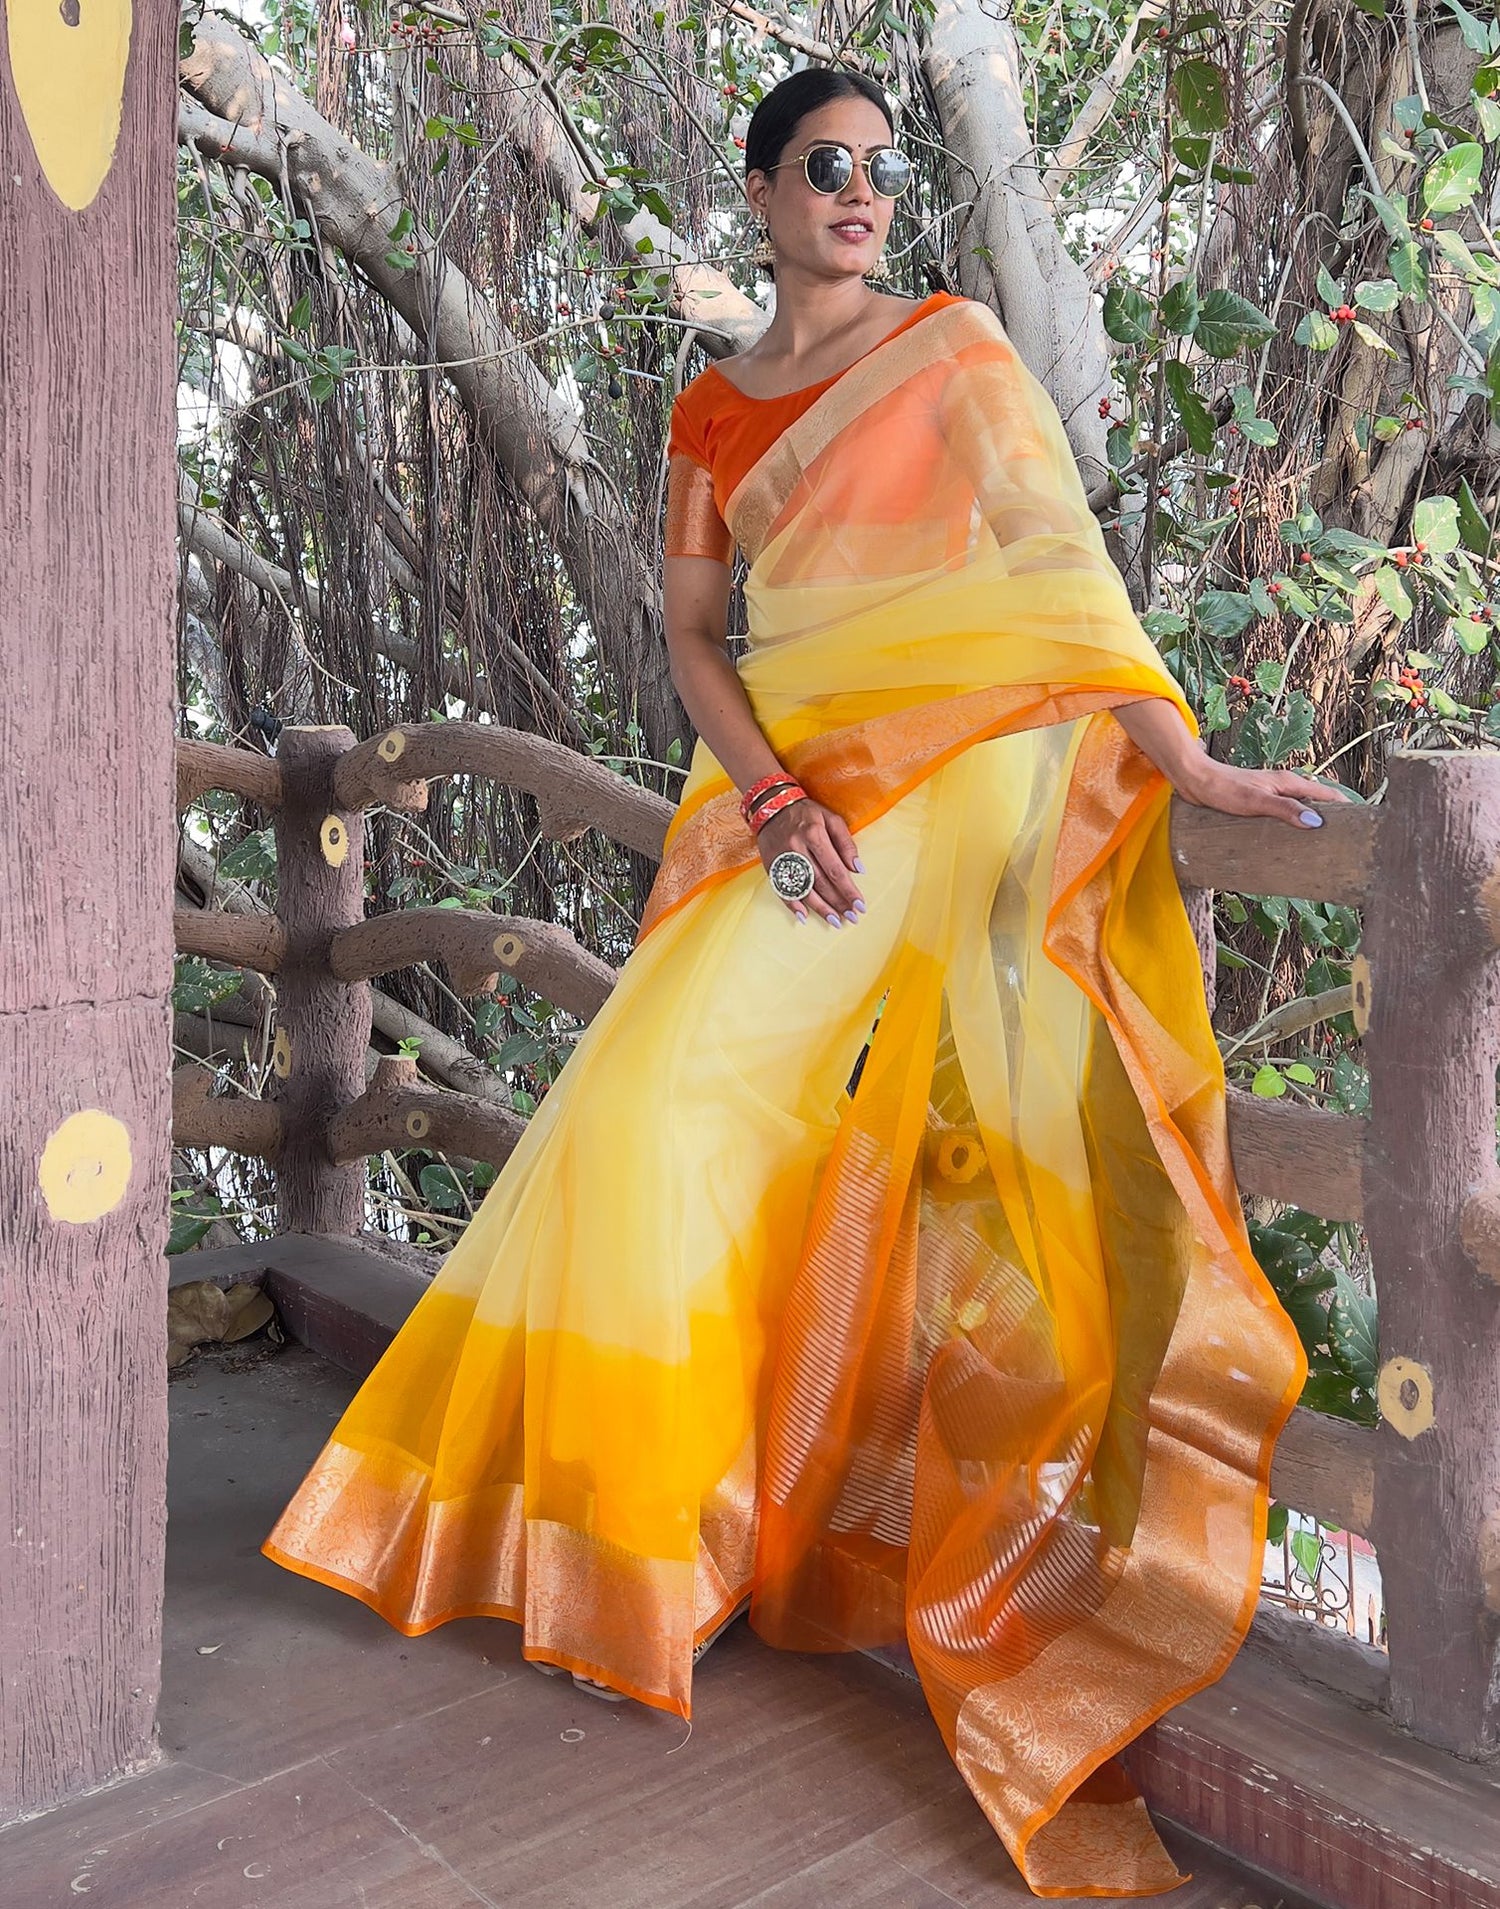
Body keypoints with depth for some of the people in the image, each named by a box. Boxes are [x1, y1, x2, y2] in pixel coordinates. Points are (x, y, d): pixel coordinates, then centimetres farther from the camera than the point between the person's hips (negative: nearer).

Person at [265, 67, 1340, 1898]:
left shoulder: (955, 344, 7)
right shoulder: (710, 409, 17)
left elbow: (1064, 559, -3)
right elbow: (691, 634, 9)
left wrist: (1181, 754, -15)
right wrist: (772, 797, -9)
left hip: (960, 772, -3)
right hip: (785, 790, 4)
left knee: (940, 1167, -12)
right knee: (672, 1105, -6)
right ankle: (656, 1510, 13)